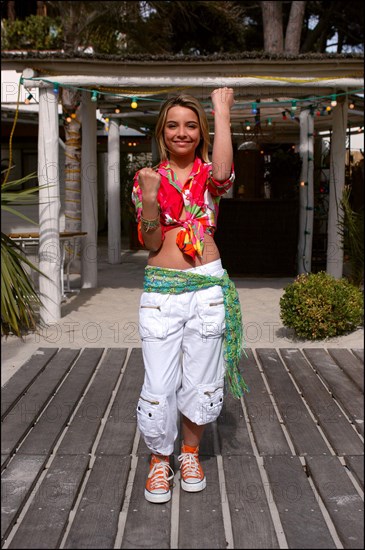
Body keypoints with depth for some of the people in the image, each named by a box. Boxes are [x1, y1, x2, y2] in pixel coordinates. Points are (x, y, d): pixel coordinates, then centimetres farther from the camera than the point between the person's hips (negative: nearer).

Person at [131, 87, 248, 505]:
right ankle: (159, 458, 23)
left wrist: (222, 111, -16)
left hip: (208, 286, 0)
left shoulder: (208, 173, 5)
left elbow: (223, 173, -23)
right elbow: (151, 244, 1)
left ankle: (190, 451, 34)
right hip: (160, 288, 0)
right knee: (159, 384, -1)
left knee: (200, 379, 10)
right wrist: (149, 200, -15)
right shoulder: (148, 178, 6)